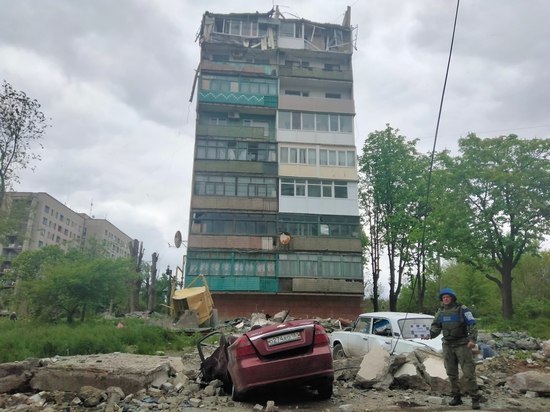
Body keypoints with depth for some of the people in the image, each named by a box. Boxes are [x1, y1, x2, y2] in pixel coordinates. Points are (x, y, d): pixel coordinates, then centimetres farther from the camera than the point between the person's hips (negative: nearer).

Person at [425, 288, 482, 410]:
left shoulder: (462, 309, -8)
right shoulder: (440, 312, 7)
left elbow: (472, 325, -11)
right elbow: (436, 326, 10)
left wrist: (472, 339, -25)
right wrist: (431, 334, -10)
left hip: (462, 344, -5)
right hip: (448, 345, 5)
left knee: (468, 372, -7)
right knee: (451, 373, 10)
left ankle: (475, 398, 2)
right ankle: (456, 397, 20)